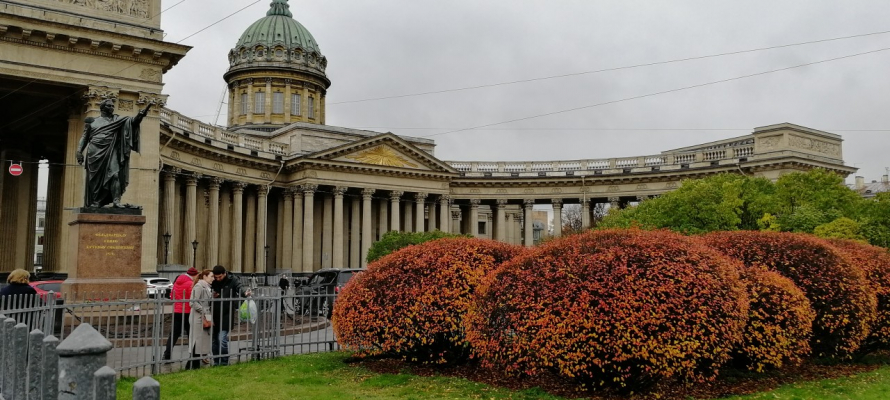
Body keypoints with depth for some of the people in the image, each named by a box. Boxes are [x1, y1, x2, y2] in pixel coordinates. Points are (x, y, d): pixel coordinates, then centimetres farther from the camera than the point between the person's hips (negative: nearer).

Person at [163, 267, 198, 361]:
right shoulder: (190, 284, -14)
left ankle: (167, 355, 5)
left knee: (174, 334, 10)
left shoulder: (177, 282, 10)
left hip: (176, 312, 7)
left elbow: (172, 296, 17)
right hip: (187, 312, -7)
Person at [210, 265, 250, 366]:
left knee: (222, 339, -12)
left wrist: (245, 292, -43)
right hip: (215, 315, 5)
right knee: (215, 340, 11)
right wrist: (212, 296, -11)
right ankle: (216, 363, 25)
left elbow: (239, 288, -19)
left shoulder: (232, 281, -4)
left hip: (227, 315, -4)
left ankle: (224, 362, 3)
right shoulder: (213, 282, 6)